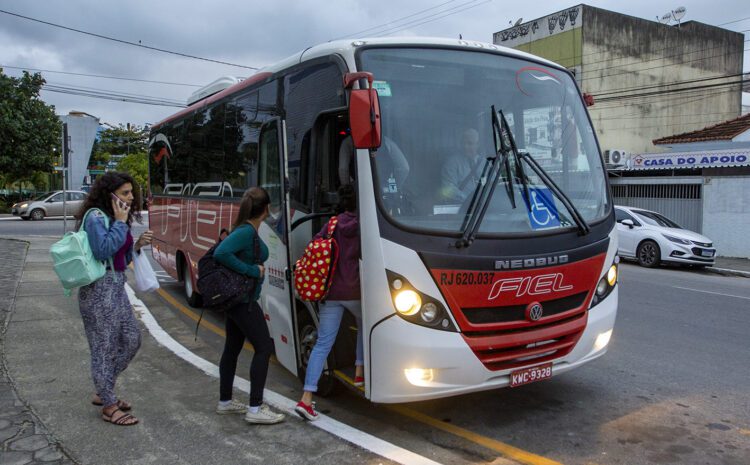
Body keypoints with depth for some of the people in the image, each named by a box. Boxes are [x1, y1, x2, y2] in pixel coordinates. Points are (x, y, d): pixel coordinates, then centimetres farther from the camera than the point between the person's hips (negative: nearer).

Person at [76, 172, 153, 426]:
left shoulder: (115, 219, 13)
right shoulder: (95, 217, -13)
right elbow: (103, 250, -26)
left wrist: (137, 245, 2)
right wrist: (120, 222, -19)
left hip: (117, 287, 9)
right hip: (99, 288, -9)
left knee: (131, 340, 14)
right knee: (105, 347, 0)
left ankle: (103, 392, 29)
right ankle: (109, 407, 12)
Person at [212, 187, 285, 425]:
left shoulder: (246, 230, 7)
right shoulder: (247, 232, -20)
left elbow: (225, 253, 13)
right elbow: (220, 253, -30)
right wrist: (251, 270, -24)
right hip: (243, 300, -10)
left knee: (232, 348, 17)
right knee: (264, 348, -4)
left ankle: (225, 401, 29)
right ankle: (255, 409, 0)